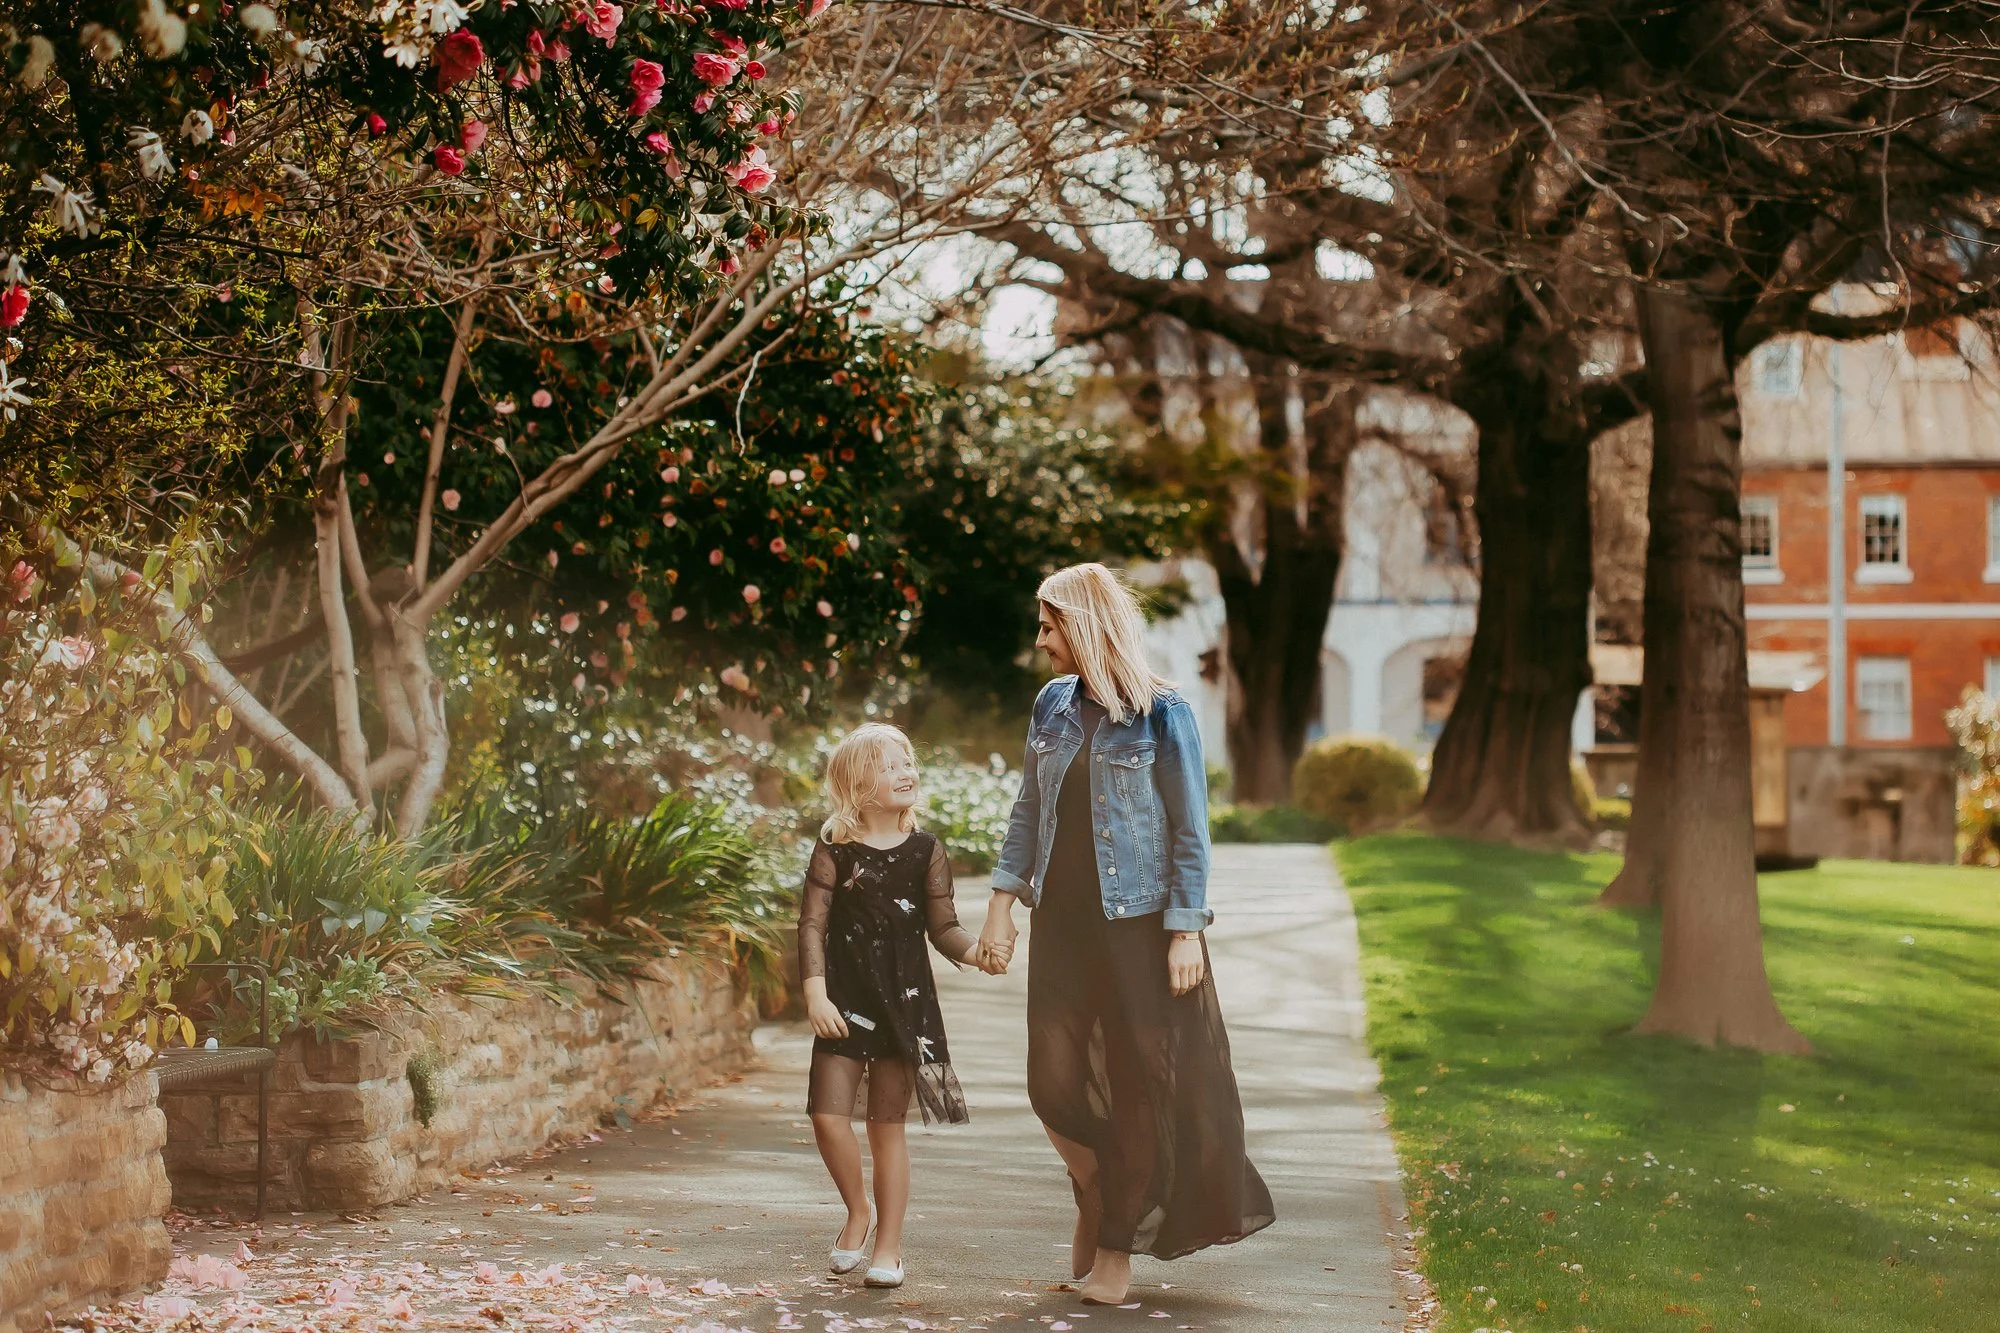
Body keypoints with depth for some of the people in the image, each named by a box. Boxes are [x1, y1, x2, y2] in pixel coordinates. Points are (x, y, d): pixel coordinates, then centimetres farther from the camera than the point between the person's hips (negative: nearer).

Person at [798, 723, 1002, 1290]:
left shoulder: (925, 850, 3)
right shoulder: (834, 850, -2)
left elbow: (943, 927, 5)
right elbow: (812, 925, -3)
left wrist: (976, 950, -15)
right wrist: (815, 995, -12)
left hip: (905, 1000, 1)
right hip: (846, 1001, -1)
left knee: (887, 1125, 4)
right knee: (828, 1115, -9)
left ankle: (889, 1246, 13)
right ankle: (857, 1210, 19)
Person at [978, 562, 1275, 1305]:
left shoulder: (1161, 716, -10)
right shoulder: (1054, 706, 6)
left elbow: (1191, 832, -9)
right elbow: (1028, 811, 12)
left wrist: (1186, 932, -13)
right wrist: (1003, 904, 6)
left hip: (1139, 922, -4)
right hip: (1062, 920, 5)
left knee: (1139, 1084, 3)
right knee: (1053, 1083, 0)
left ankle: (1118, 1243, 16)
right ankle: (1095, 1189, 29)